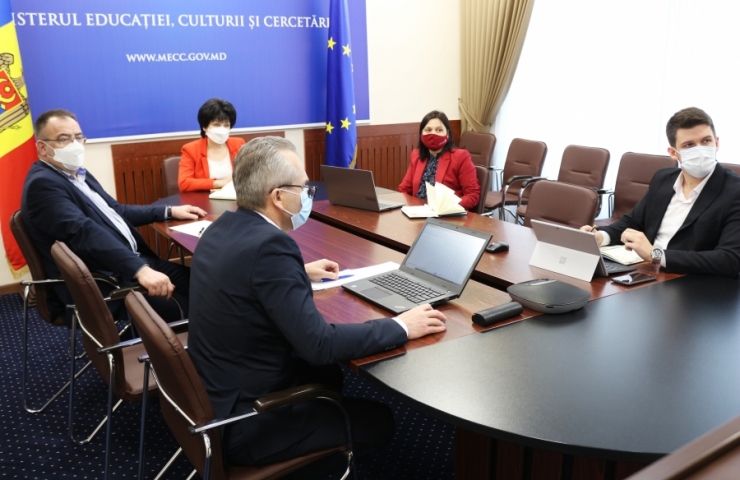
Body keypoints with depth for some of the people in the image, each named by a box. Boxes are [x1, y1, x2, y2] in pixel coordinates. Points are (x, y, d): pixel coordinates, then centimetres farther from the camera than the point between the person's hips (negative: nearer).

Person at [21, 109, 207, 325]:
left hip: (131, 261, 10)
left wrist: (169, 211, 20)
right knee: (187, 307, -20)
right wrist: (140, 269, -41)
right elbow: (85, 233, -29)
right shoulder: (42, 184, -15)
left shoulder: (79, 175, 15)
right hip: (103, 285, -10)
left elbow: (115, 211, 27)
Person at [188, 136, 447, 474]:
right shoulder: (269, 245, -28)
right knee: (378, 420, 5)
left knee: (328, 376, 26)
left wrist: (301, 273, 24)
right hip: (243, 422, -9)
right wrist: (401, 327, -19)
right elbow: (319, 345, -29)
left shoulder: (224, 227, 0)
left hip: (211, 393, 9)